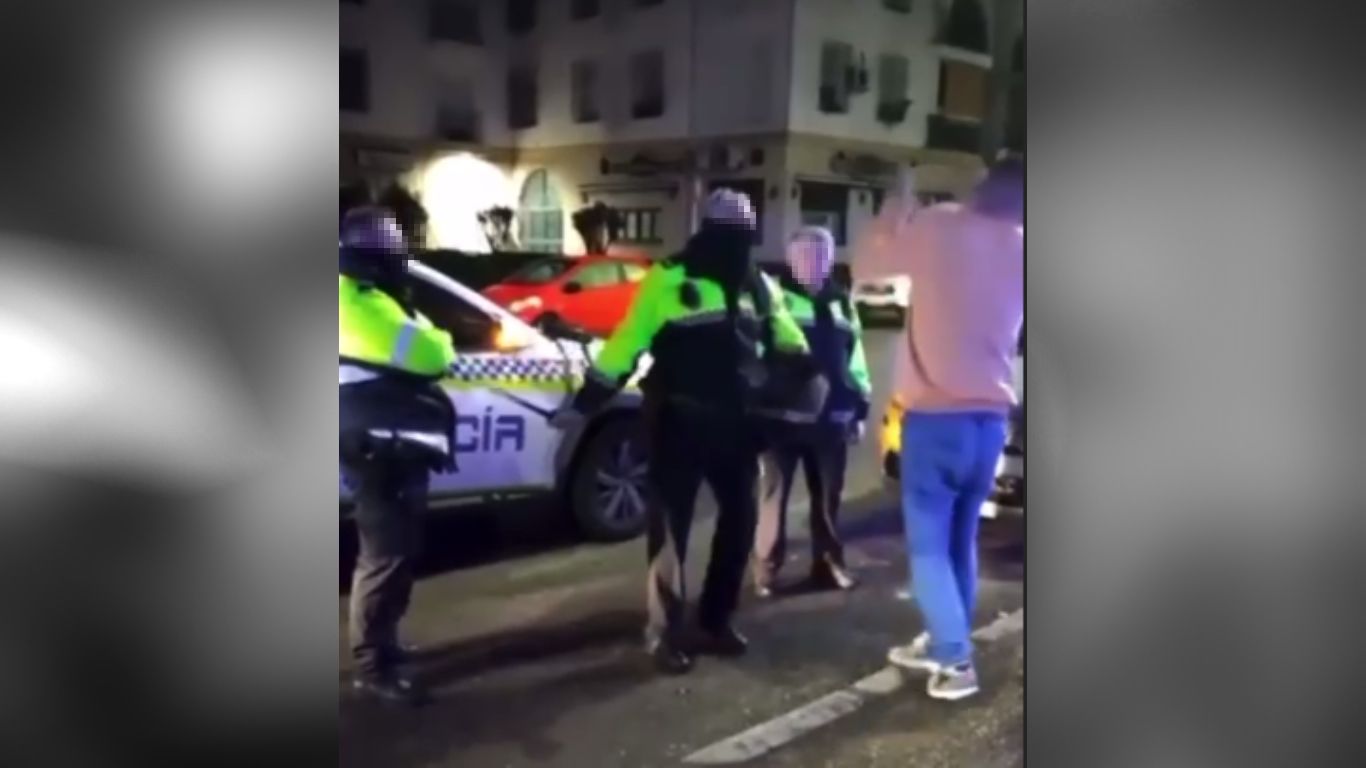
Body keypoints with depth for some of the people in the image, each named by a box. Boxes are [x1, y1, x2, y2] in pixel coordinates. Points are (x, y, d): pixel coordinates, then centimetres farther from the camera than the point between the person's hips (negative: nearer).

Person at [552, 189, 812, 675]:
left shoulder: (758, 285, 10)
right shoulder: (669, 279, -8)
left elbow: (788, 339, 20)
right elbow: (628, 341, -10)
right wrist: (585, 402, -11)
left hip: (735, 420, 6)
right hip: (678, 422, -6)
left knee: (740, 518, 11)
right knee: (671, 525, -1)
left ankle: (716, 620, 27)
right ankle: (665, 632, 11)